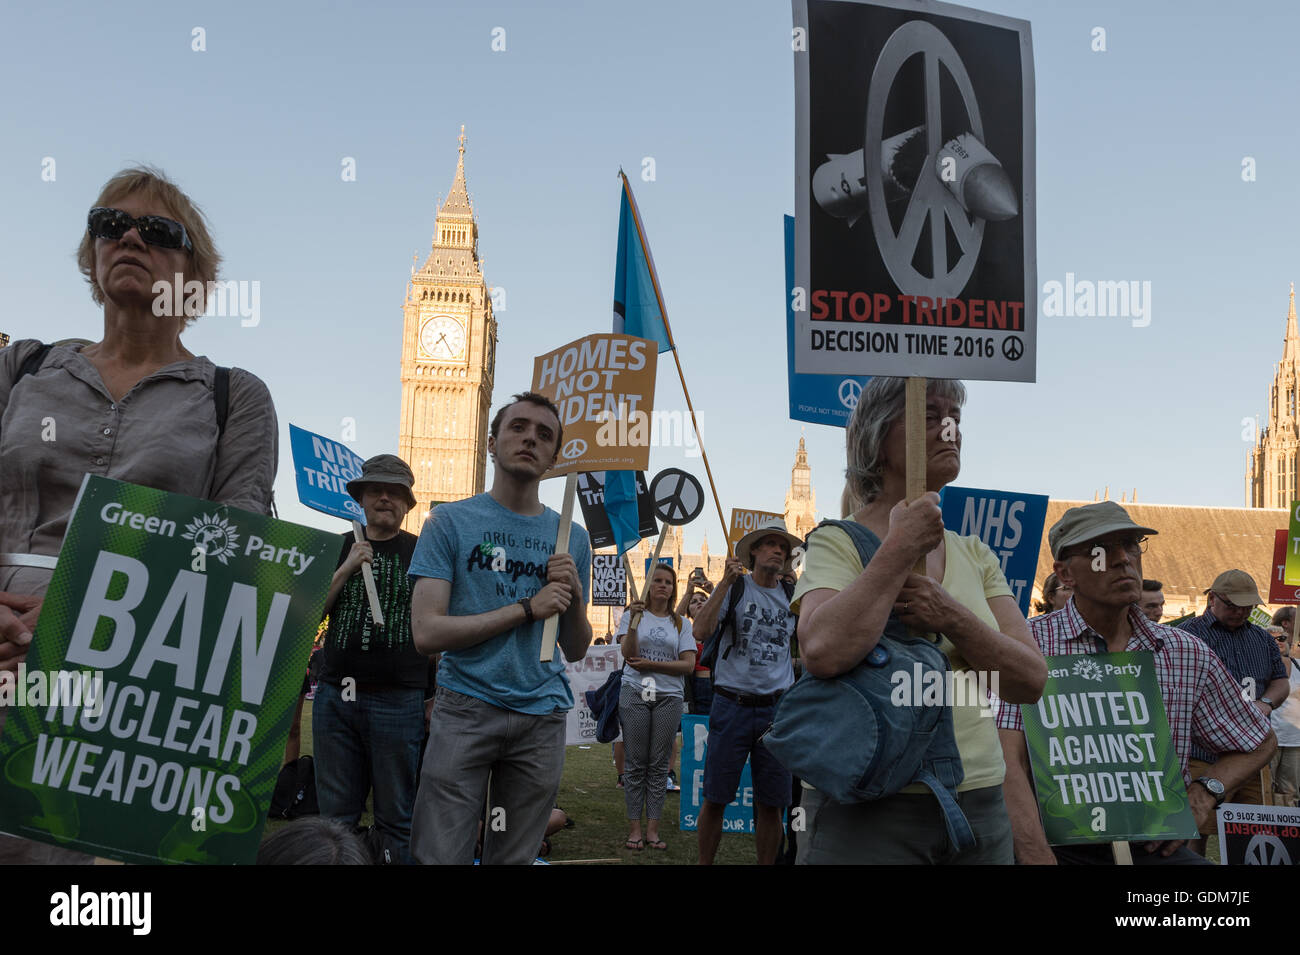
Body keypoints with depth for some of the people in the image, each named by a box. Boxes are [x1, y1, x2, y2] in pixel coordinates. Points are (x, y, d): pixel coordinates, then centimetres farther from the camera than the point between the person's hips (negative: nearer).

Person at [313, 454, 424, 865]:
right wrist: (346, 569, -6)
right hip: (335, 696, 3)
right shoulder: (338, 548, 12)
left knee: (396, 819, 3)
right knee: (336, 816, 9)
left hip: (398, 700, -2)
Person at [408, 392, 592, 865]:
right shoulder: (450, 522, -1)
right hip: (467, 708, -3)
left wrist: (575, 595, -8)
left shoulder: (572, 538, 9)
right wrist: (528, 609, -12)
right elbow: (426, 632, -11)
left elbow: (577, 651, 13)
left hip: (542, 716, 3)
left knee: (514, 857, 12)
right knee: (438, 856, -4)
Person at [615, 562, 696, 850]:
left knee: (659, 764, 2)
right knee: (635, 763, -1)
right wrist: (634, 621, -19)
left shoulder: (681, 623, 10)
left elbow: (688, 665, 1)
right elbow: (629, 654, -6)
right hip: (635, 694, -1)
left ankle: (652, 827, 7)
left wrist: (651, 664, -8)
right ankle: (634, 827, 5)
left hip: (668, 697, 1)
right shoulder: (633, 614, 7)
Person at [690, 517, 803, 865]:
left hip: (776, 708, 3)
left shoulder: (792, 597, 11)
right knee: (715, 798, 3)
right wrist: (726, 582, -20)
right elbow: (702, 629, -15)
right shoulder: (735, 586, 0)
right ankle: (704, 862, 18)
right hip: (732, 704, -3)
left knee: (771, 803, 7)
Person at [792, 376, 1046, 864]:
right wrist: (900, 548, -17)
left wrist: (951, 616, -14)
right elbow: (824, 651, -25)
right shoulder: (837, 542, -6)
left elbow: (1031, 681, 2)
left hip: (978, 802, 5)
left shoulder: (975, 555, 10)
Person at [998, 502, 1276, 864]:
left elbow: (1258, 743, 23)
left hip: (1155, 847, 4)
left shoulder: (1188, 654, 8)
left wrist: (1205, 790, 4)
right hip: (1058, 845, -4)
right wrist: (1037, 854, -28)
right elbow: (1009, 762, -14)